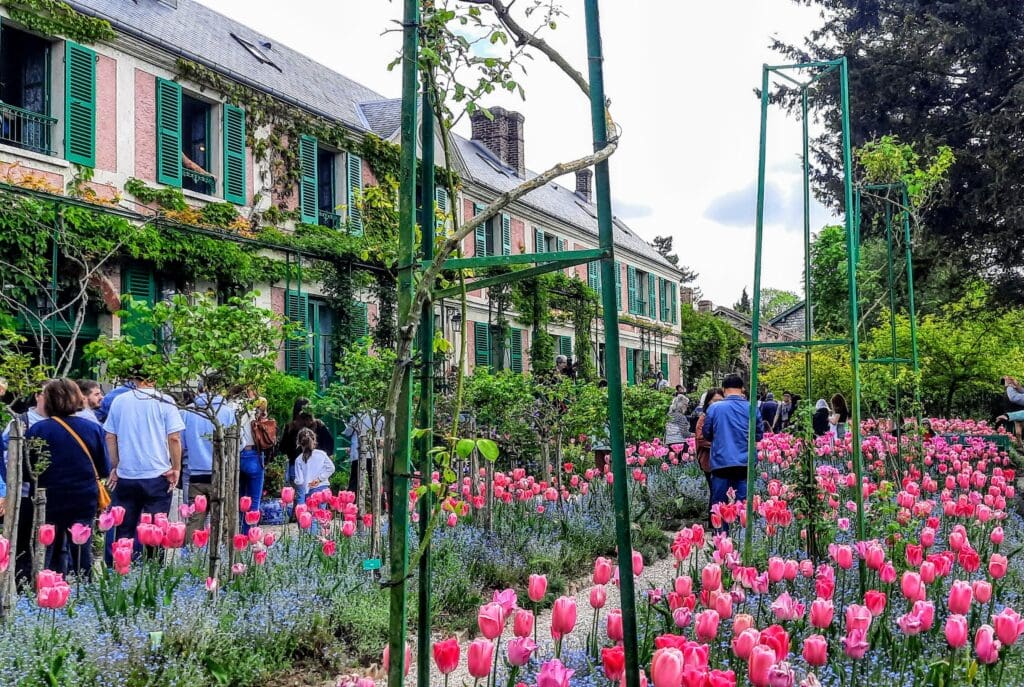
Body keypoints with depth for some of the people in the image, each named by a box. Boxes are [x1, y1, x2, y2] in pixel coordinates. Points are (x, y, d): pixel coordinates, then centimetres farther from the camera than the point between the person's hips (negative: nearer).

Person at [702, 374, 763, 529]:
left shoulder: (714, 407, -4)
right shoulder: (752, 408, 0)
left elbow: (707, 434, 7)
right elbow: (759, 435, 10)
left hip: (721, 462, -1)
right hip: (745, 464, 1)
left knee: (719, 504, 9)